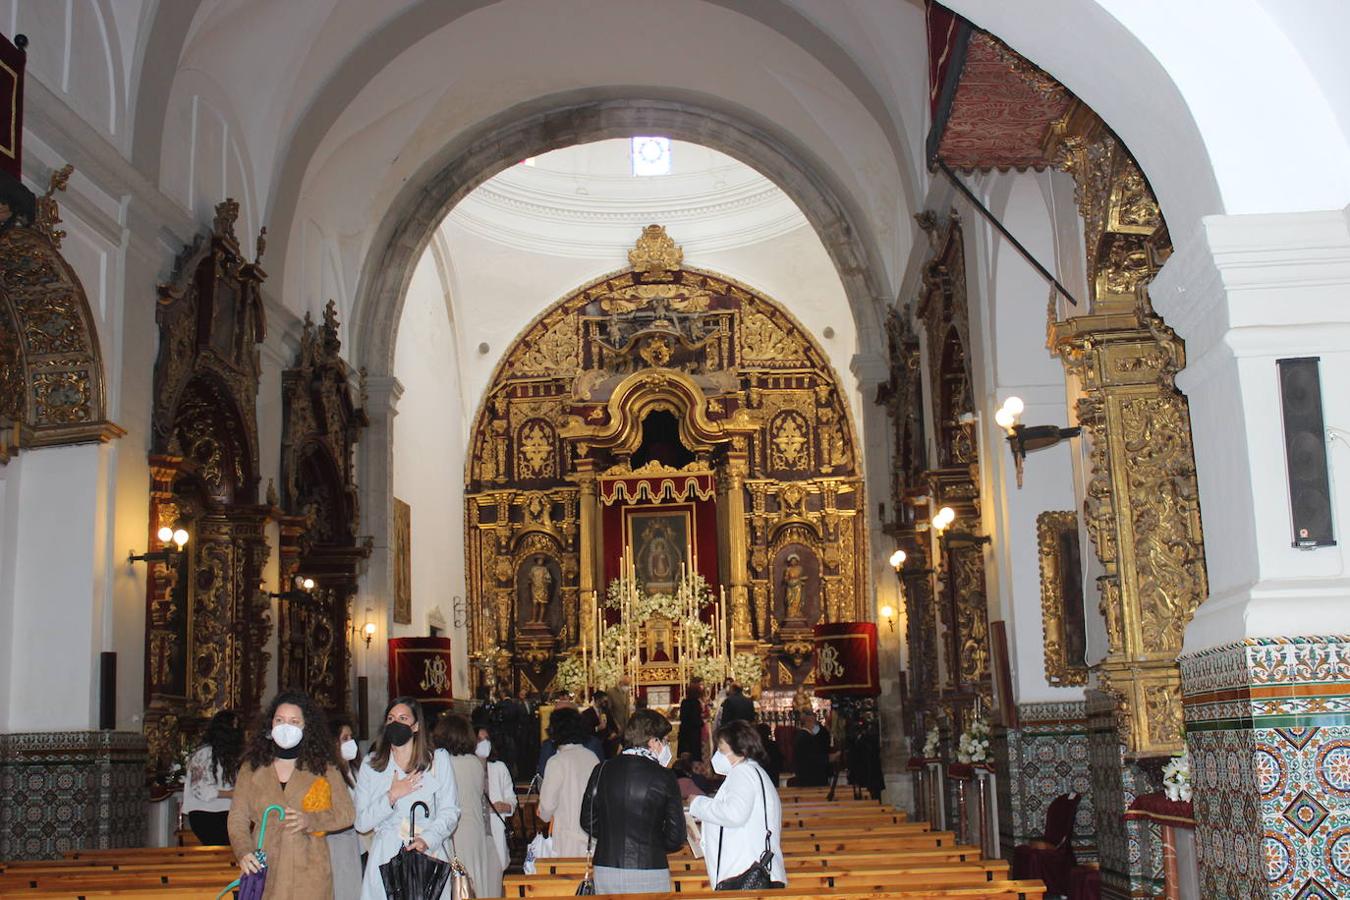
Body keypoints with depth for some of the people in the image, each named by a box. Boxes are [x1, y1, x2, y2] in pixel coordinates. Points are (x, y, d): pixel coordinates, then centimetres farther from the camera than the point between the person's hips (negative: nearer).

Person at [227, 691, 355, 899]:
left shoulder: (324, 767, 6)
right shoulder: (252, 767, 9)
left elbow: (346, 814, 5)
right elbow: (237, 817, 5)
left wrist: (310, 820, -11)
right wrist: (243, 852, -12)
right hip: (263, 872, 1)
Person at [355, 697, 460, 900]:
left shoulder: (438, 759, 6)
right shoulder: (371, 764, 10)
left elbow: (450, 811, -1)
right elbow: (361, 823, 3)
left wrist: (427, 839, -16)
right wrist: (391, 796, -9)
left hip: (428, 853, -1)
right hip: (385, 856, 1)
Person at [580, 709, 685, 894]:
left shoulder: (602, 770, 2)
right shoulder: (664, 777, -8)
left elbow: (588, 822, 7)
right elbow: (676, 837, -6)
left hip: (606, 871, 4)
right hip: (650, 870, -3)